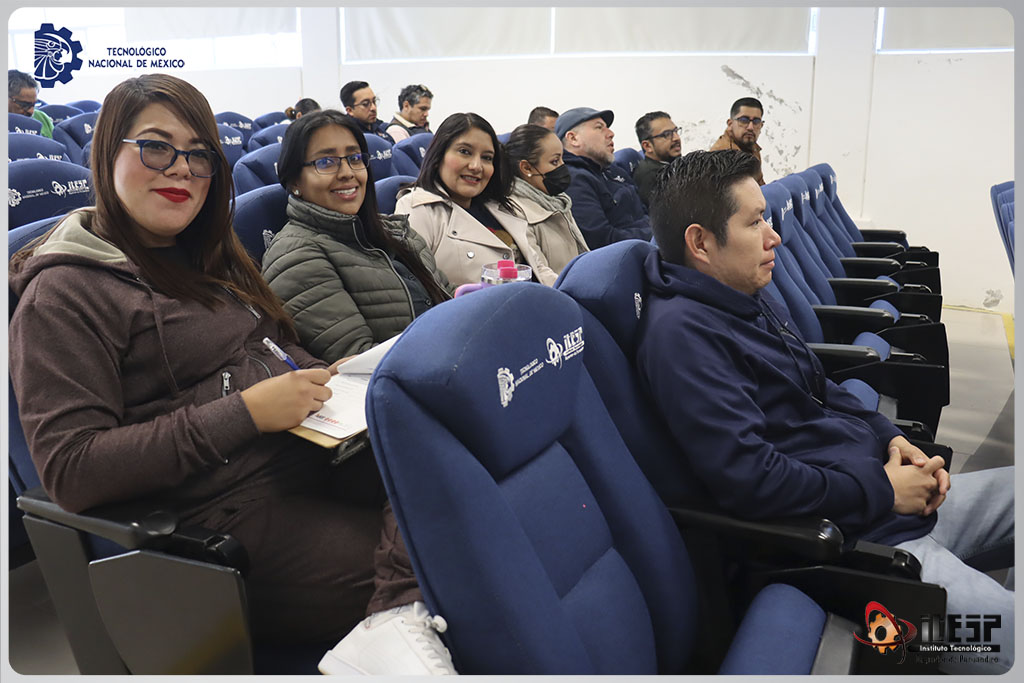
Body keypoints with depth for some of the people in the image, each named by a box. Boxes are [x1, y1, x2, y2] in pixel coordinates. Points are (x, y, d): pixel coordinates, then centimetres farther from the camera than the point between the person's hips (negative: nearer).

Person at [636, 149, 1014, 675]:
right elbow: (749, 478, -27)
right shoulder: (681, 333, -21)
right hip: (849, 530, -10)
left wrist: (891, 438, 4)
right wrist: (881, 490, -16)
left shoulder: (747, 297, 9)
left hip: (889, 492, 10)